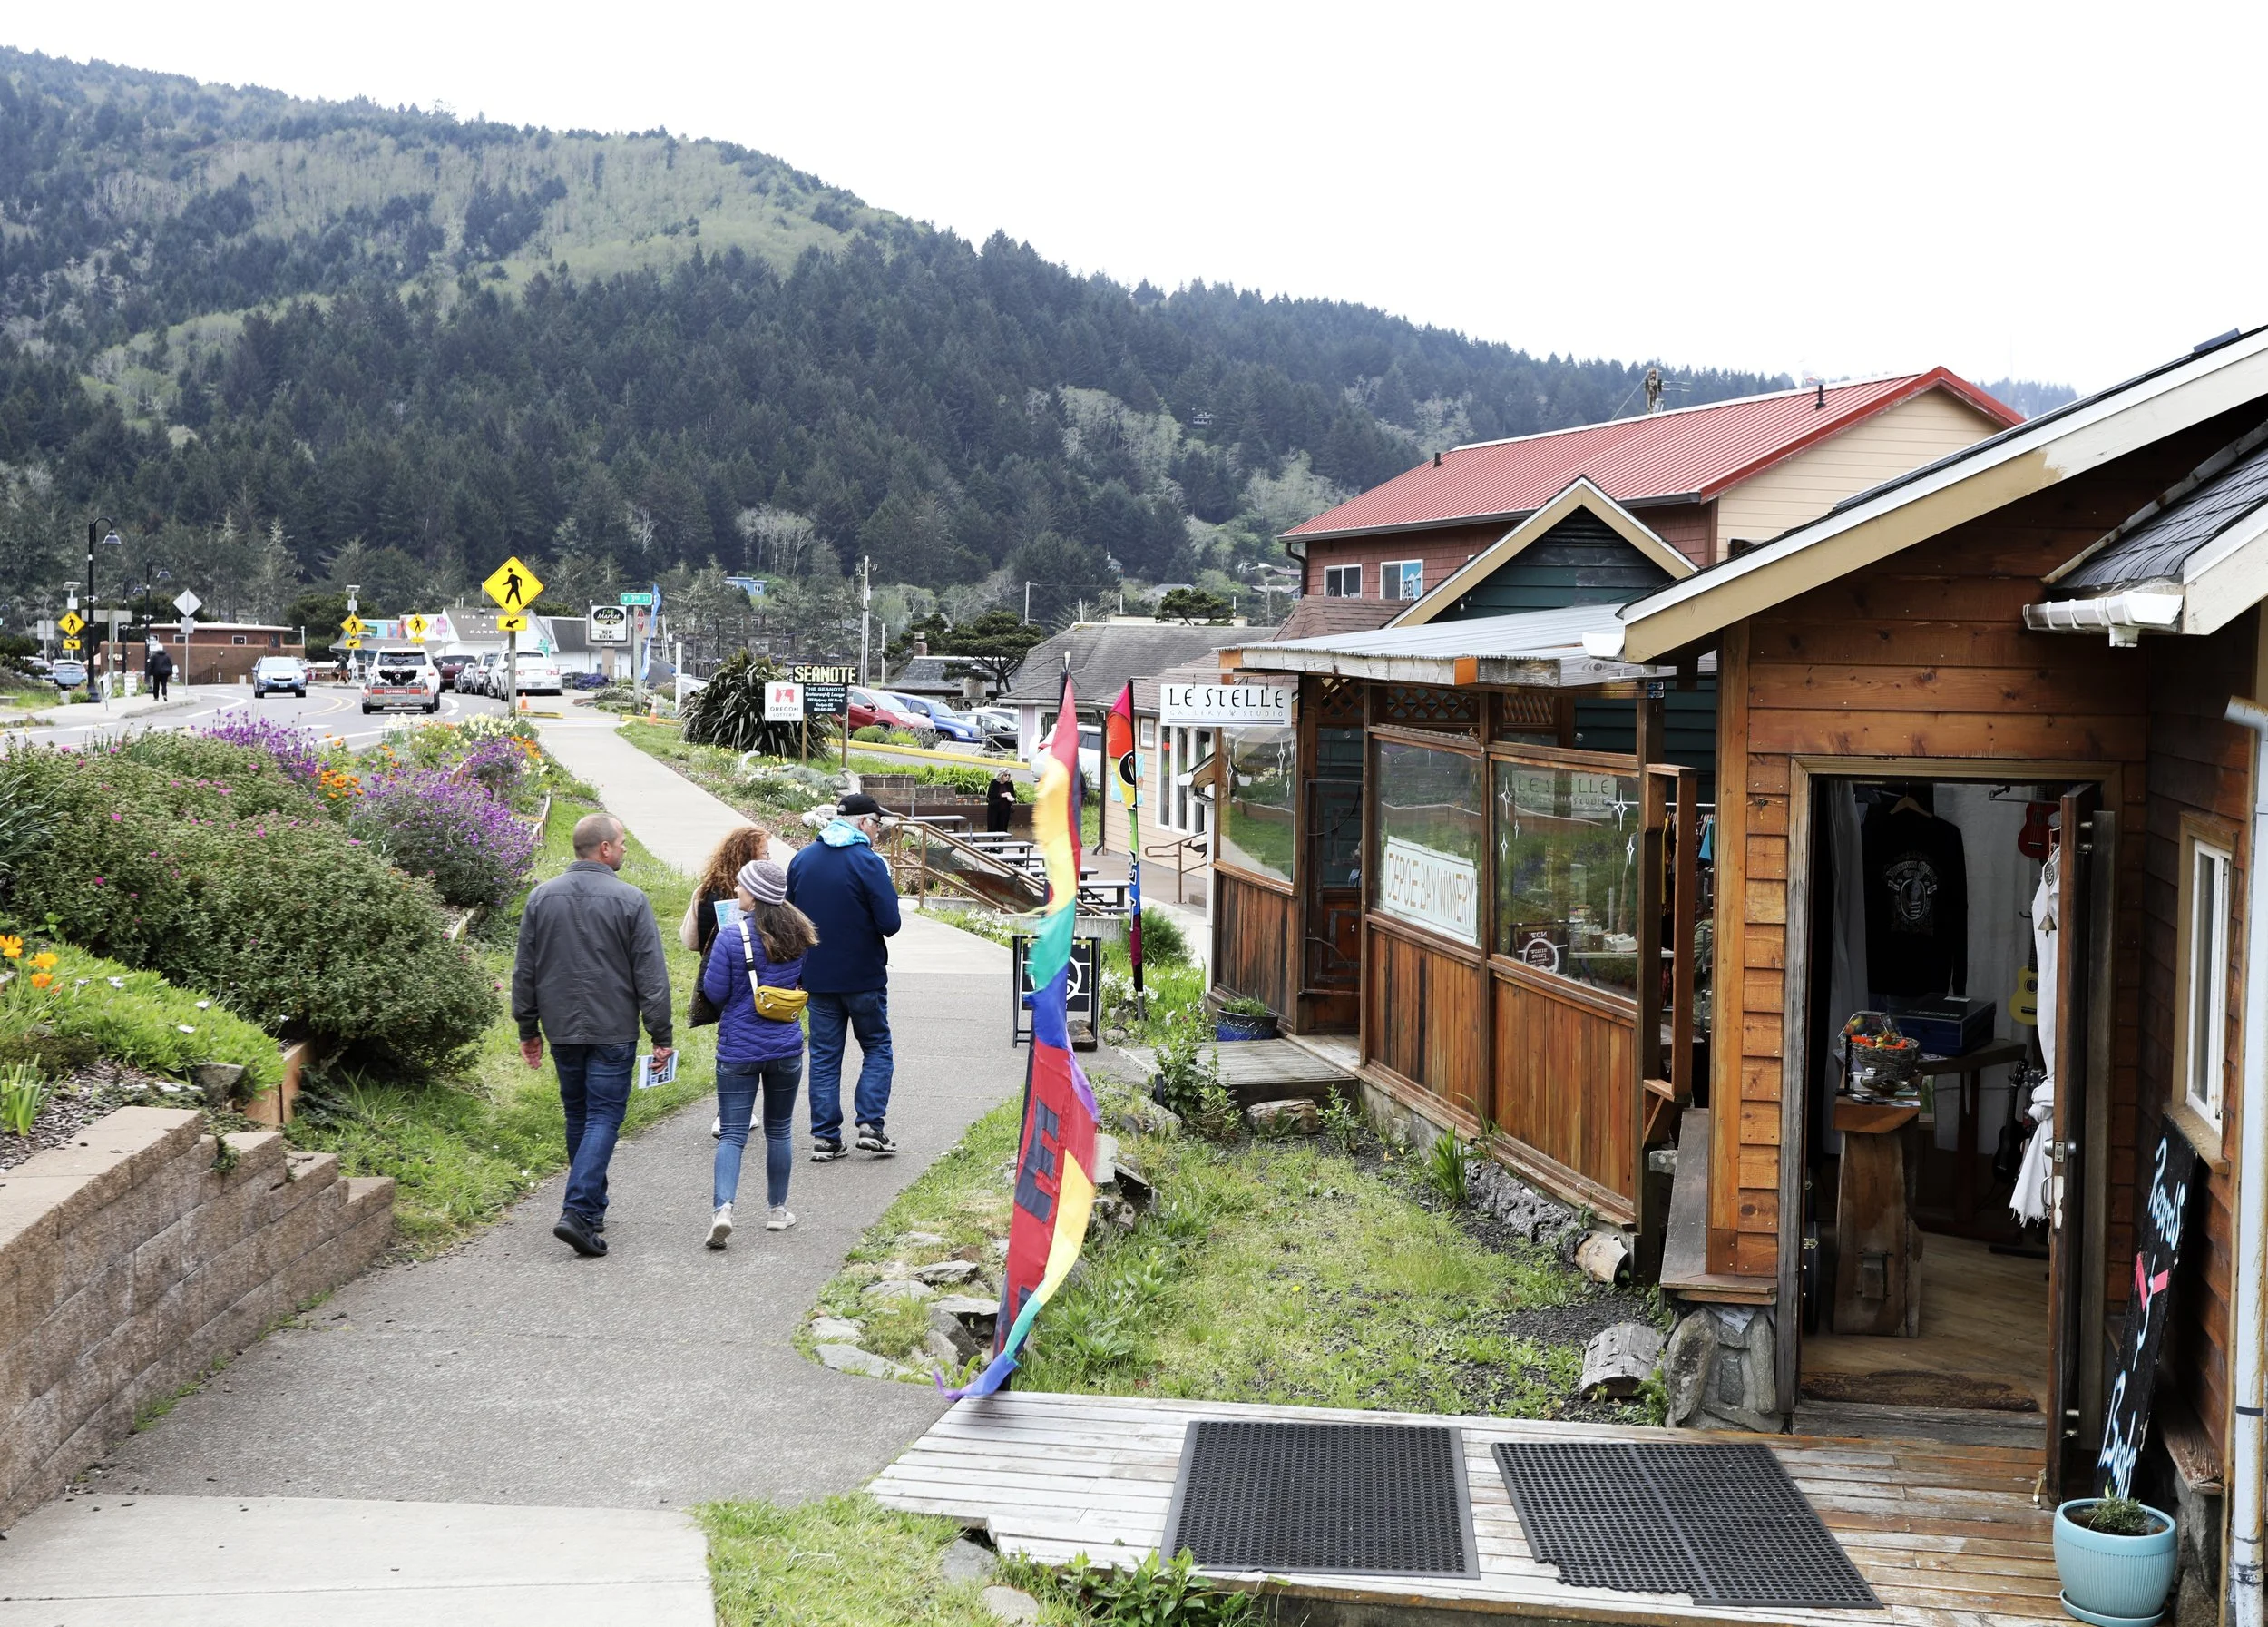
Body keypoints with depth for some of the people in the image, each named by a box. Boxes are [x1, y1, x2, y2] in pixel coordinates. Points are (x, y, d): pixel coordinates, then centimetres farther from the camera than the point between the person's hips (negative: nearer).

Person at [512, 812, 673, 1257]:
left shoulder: (541, 897, 3)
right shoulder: (629, 900, -10)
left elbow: (524, 971, 8)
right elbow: (651, 975, -9)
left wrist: (527, 1027, 17)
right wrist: (661, 1035, -4)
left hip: (561, 1028, 5)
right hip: (612, 1031, -5)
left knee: (578, 1115, 17)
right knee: (604, 1117, -2)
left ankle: (592, 1205, 28)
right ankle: (579, 1212, -14)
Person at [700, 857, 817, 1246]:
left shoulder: (731, 937, -15)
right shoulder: (797, 935, 0)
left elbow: (714, 991, -10)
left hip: (739, 1049, -3)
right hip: (786, 1046, 4)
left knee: (732, 1134, -1)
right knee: (779, 1130, 16)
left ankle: (723, 1207, -18)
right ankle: (778, 1210, 24)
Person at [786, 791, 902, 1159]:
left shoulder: (801, 860, 4)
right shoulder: (868, 862, -14)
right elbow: (890, 924, -17)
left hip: (817, 977, 4)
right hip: (863, 975, -4)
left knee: (824, 1056, 10)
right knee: (877, 1048, 11)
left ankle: (825, 1137, 8)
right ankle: (871, 1125, 1)